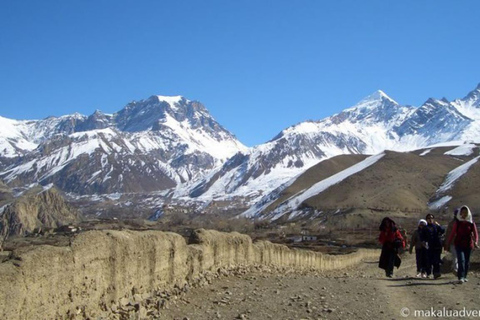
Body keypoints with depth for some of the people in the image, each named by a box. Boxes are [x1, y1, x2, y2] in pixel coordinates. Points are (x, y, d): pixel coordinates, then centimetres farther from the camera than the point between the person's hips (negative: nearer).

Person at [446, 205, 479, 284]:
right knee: (461, 260, -14)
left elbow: (475, 233, 0)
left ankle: (464, 276, 23)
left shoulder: (471, 223, 3)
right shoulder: (457, 223, 0)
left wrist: (476, 242, -17)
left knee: (467, 261, 9)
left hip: (468, 244, 2)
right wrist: (448, 243, -1)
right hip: (459, 244, -2)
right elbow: (453, 233, 3)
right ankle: (461, 277, -18)